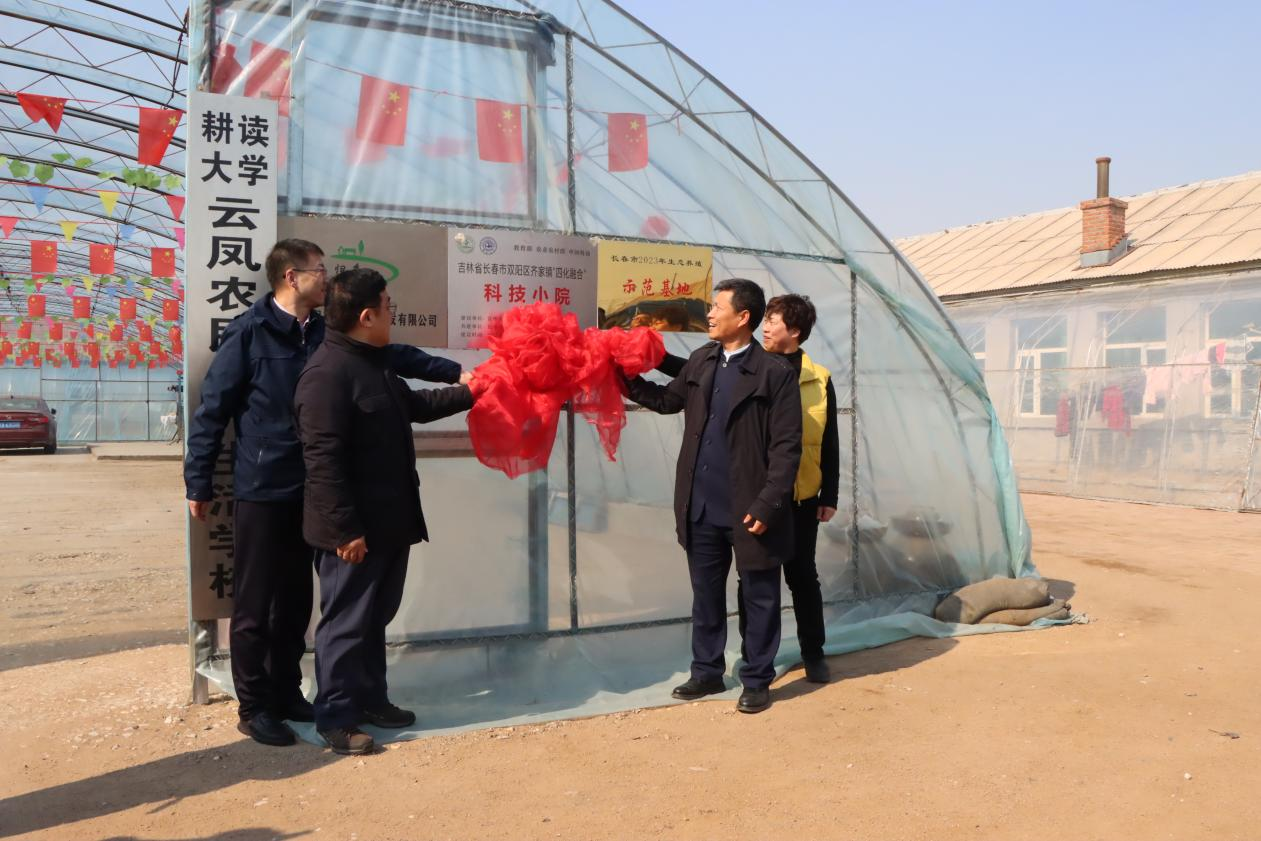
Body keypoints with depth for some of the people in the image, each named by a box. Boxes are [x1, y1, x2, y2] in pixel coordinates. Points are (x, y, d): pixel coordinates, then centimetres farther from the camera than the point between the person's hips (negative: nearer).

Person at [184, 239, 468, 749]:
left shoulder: (325, 333, 6)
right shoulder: (248, 333, -10)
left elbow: (391, 355, 10)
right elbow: (212, 410, -8)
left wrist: (456, 373, 6)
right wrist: (199, 483, -5)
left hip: (307, 492, 6)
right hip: (260, 492, -6)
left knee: (296, 599, 15)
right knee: (254, 604, 3)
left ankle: (286, 692, 29)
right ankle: (254, 707, 16)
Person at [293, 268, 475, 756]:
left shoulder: (373, 364, 13)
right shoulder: (327, 373, -21)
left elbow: (414, 406, 30)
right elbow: (323, 460, -25)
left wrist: (468, 393, 29)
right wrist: (345, 529, -24)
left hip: (388, 521, 10)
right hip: (353, 530, -10)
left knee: (375, 617, 19)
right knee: (346, 621, 3)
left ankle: (370, 699, 33)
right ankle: (335, 716, 16)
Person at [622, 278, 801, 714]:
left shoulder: (775, 372, -12)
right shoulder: (701, 360, 7)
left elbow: (786, 447, -13)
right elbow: (668, 400, 21)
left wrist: (767, 506, -18)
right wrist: (625, 378, 9)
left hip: (748, 509, -6)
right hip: (702, 507, 6)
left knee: (759, 597, 10)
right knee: (706, 595, 17)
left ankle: (757, 681, 25)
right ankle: (707, 671, 33)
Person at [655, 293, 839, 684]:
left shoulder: (819, 379, 0)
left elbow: (830, 443, 2)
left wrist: (829, 497, 0)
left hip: (800, 497, 0)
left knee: (802, 574, 11)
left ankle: (813, 652, 27)